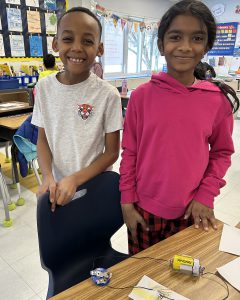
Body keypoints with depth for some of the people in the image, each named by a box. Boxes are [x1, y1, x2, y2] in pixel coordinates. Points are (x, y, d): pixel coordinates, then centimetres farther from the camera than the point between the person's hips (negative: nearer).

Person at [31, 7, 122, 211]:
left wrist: (75, 180, -18)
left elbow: (112, 152, -10)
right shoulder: (44, 87, -6)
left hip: (96, 188, -2)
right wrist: (48, 177, -12)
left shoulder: (108, 94, -16)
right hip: (57, 187, 3)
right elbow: (43, 138, 2)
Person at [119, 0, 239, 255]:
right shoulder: (141, 96, -8)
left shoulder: (218, 100, -6)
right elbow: (129, 153, -3)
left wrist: (205, 196, -3)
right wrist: (127, 202, -2)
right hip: (144, 209, 0)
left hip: (191, 211, 1)